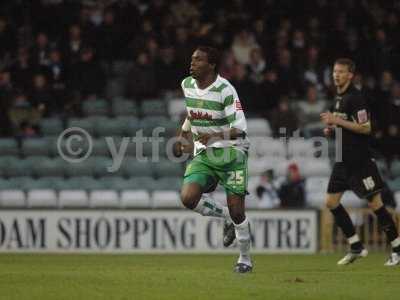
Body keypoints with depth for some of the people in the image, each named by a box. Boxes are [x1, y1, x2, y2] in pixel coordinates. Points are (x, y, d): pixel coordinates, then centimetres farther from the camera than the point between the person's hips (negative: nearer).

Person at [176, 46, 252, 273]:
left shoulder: (225, 90, -17)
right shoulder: (187, 85, 4)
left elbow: (240, 129, -20)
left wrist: (215, 136, -33)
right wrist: (184, 135, 22)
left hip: (230, 153, -5)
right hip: (203, 154, 5)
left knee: (236, 210, -6)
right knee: (188, 198, -18)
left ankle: (245, 259, 17)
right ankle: (227, 218, 11)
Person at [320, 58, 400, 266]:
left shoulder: (355, 98, -14)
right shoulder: (338, 97, 14)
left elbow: (366, 128, -21)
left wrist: (337, 121, -20)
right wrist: (331, 128, 8)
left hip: (360, 160, -9)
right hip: (343, 160, 9)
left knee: (375, 203, -5)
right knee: (331, 202, 4)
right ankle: (356, 248, 12)